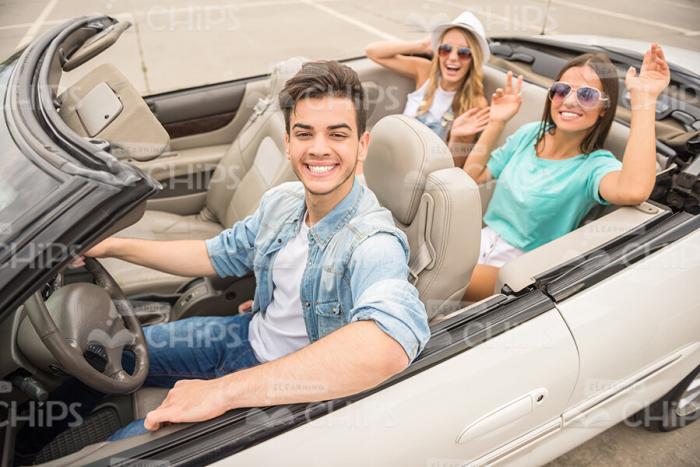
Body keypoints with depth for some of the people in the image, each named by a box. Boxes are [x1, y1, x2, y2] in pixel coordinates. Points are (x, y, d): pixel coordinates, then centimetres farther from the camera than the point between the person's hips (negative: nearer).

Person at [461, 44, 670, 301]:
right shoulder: (530, 133, 2)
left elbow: (634, 191, -41)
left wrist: (644, 99, -37)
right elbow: (473, 176, 5)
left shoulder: (595, 165, -16)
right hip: (484, 238, 6)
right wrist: (496, 123, -6)